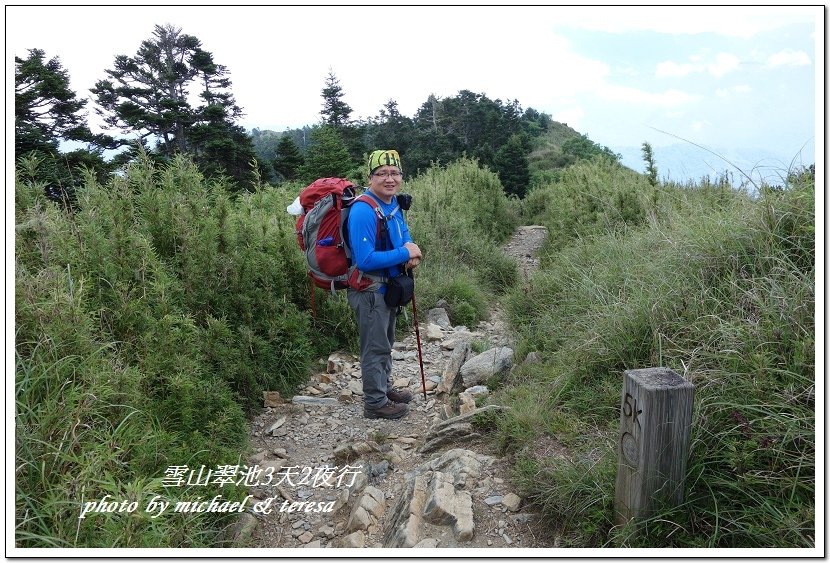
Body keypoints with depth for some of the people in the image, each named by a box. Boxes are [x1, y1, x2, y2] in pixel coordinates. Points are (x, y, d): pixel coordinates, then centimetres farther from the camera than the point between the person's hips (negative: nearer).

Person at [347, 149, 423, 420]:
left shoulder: (393, 202, 3)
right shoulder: (363, 210, -26)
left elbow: (403, 232, 17)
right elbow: (365, 260, -30)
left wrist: (411, 248, -6)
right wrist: (405, 253, -22)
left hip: (389, 286, 9)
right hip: (370, 290, -9)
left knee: (386, 342, 23)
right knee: (375, 347, 3)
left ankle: (385, 387, 41)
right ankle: (375, 403, 18)